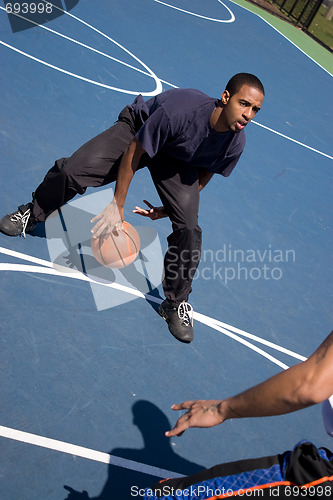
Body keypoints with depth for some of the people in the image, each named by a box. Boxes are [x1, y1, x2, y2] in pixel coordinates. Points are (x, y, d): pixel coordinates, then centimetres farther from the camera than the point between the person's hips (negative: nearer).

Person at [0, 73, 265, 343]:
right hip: (138, 131, -2)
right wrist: (117, 205, -21)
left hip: (178, 161, 3)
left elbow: (202, 177, -4)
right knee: (72, 170, -18)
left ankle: (176, 303, 10)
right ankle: (32, 215, 18)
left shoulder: (235, 143, -24)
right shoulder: (180, 110, -39)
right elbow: (134, 151, -26)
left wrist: (167, 210, -6)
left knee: (188, 230, -12)